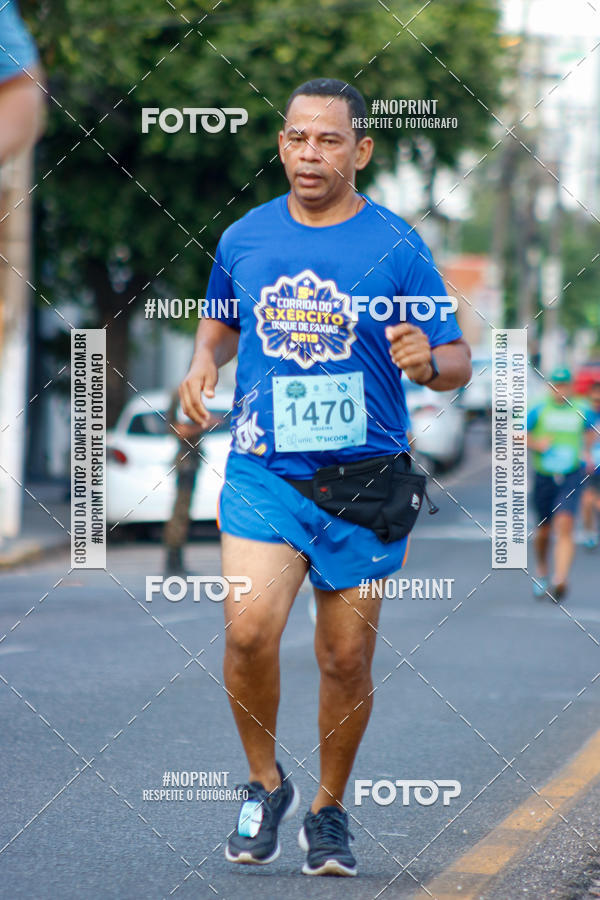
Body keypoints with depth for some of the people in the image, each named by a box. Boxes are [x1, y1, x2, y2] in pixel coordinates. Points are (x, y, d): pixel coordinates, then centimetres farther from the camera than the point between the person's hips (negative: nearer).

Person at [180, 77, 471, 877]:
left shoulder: (397, 249, -3)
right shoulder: (244, 240, 6)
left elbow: (458, 361, 0)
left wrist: (428, 362, -23)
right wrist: (205, 363, 4)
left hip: (361, 480, -1)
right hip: (262, 472, 1)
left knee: (346, 659, 5)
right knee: (249, 630, -18)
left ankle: (330, 809, 27)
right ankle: (264, 783, 7)